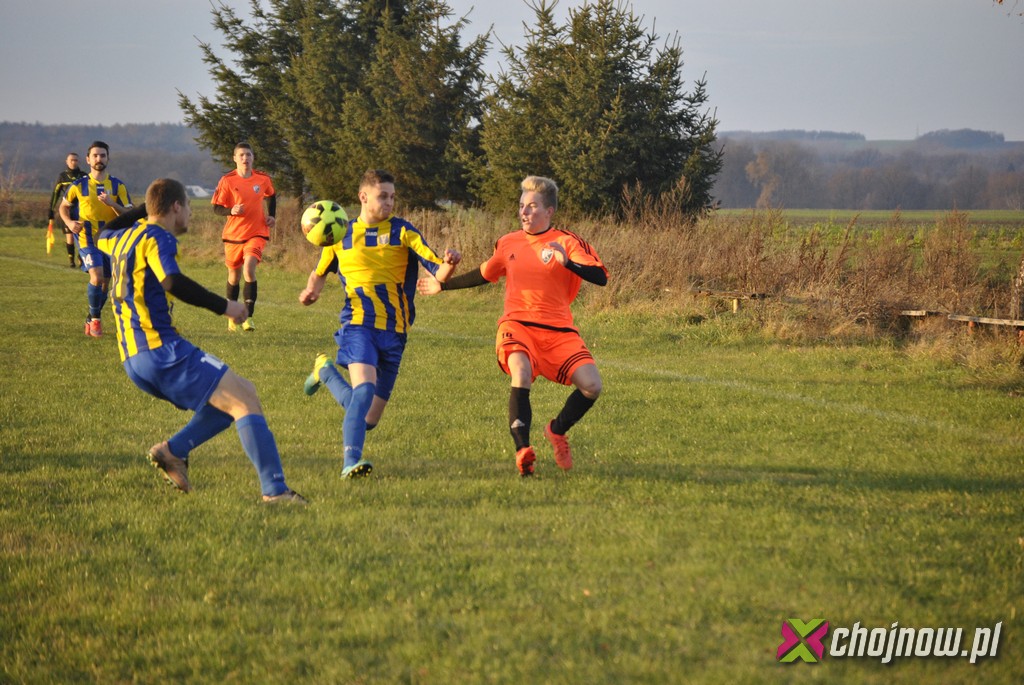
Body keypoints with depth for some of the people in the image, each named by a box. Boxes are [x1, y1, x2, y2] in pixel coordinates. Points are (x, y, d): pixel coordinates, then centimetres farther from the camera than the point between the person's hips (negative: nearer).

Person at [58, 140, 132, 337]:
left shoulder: (118, 186, 2)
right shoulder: (78, 185, 0)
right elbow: (63, 207, 15)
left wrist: (111, 203, -21)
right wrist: (69, 222, -6)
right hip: (87, 238, -3)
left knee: (104, 283, 9)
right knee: (97, 277, -21)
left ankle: (91, 320, 29)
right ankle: (95, 319, -3)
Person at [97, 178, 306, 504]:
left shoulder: (124, 238, 20)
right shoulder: (158, 237, -6)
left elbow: (102, 235, 46)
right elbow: (172, 281, -25)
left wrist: (144, 209, 51)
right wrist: (222, 306, -19)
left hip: (135, 360, 10)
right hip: (162, 351, -10)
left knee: (243, 393, 16)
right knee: (245, 402, -14)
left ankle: (173, 450, 4)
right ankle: (274, 489, -25)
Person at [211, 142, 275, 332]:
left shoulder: (263, 179, -1)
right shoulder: (227, 181, -8)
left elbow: (271, 197, 20)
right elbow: (217, 208, -6)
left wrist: (271, 216, 5)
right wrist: (231, 211, -26)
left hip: (256, 233, 0)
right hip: (233, 235, 1)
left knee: (249, 269, -21)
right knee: (234, 275, 12)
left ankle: (248, 317, -19)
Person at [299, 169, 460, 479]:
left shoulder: (402, 231, 4)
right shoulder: (341, 234, 7)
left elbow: (439, 272, -5)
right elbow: (320, 272, 24)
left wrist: (448, 264, -28)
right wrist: (311, 291, 2)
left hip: (394, 331, 2)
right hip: (358, 324, -2)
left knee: (370, 419, 10)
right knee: (365, 387, -30)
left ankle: (325, 371, 37)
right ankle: (351, 462, -26)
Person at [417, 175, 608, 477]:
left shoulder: (566, 242, 2)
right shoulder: (509, 244, 13)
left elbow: (601, 277, -11)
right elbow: (484, 274, 32)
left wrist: (567, 262, -27)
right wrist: (442, 285, 36)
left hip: (558, 331, 0)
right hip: (516, 325, 0)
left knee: (592, 386, -15)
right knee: (521, 373, -32)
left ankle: (557, 430, 14)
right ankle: (522, 450, -34)